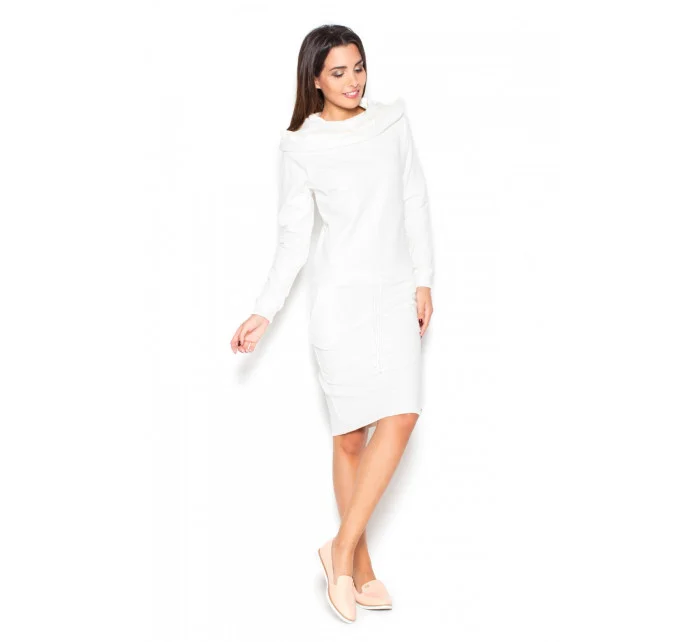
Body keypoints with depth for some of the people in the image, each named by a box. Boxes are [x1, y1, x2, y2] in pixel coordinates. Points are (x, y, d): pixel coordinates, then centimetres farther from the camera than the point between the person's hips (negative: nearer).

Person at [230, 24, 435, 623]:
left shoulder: (393, 119, 8)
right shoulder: (300, 146, 0)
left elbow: (415, 201, 11)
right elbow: (294, 237, 1)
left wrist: (424, 281, 5)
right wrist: (265, 312, -6)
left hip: (396, 291, 3)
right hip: (342, 292, -3)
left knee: (401, 417, -11)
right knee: (352, 432, -2)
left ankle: (343, 546, 0)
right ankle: (359, 565, 11)